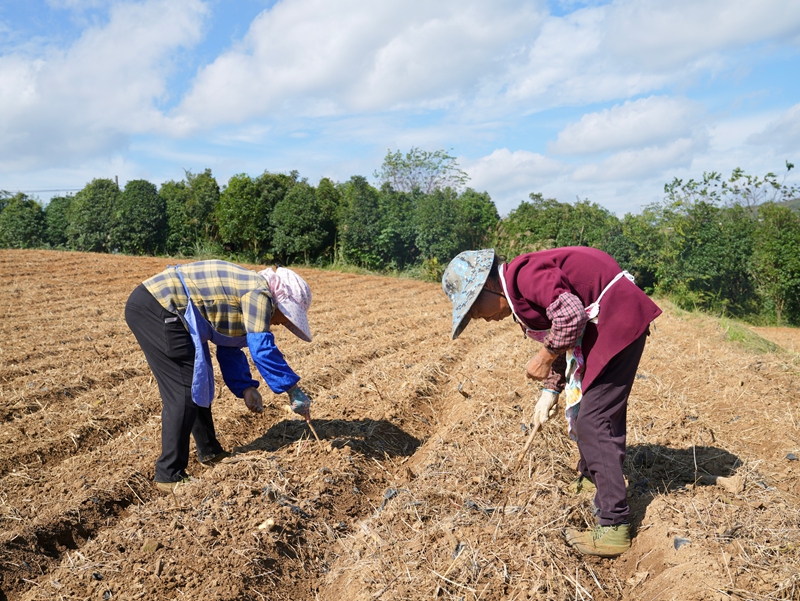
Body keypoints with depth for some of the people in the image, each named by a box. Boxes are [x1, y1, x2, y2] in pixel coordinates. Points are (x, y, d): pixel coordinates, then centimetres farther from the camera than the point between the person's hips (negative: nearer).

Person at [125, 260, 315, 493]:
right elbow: (262, 349, -20)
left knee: (198, 384, 16)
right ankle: (169, 476, -2)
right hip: (159, 309, -11)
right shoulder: (259, 293, -11)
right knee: (185, 391, -8)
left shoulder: (245, 291, 19)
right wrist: (294, 391, -14)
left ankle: (210, 452, 29)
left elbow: (229, 350, 18)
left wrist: (245, 387, 7)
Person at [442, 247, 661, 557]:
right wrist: (551, 390, 12)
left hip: (619, 320, -11)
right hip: (606, 325, 11)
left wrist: (544, 358, -16)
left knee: (594, 422, -10)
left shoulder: (523, 274, -20)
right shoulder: (521, 295, 12)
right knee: (582, 407, 24)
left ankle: (614, 528, -5)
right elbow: (560, 344, 18)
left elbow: (570, 315, -30)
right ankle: (590, 476, 45)